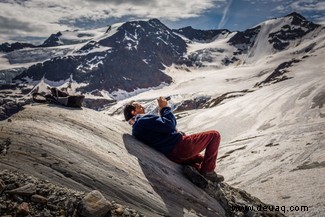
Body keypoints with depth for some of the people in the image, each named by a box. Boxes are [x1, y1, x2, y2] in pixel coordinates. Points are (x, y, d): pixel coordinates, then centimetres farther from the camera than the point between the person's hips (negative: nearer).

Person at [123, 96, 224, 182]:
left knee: (203, 158, 36)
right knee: (214, 135, -3)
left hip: (174, 157, 11)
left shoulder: (135, 130, 17)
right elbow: (169, 125, -21)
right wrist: (165, 108, -8)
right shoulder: (145, 120, -16)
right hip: (179, 146, -11)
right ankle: (208, 171, -3)